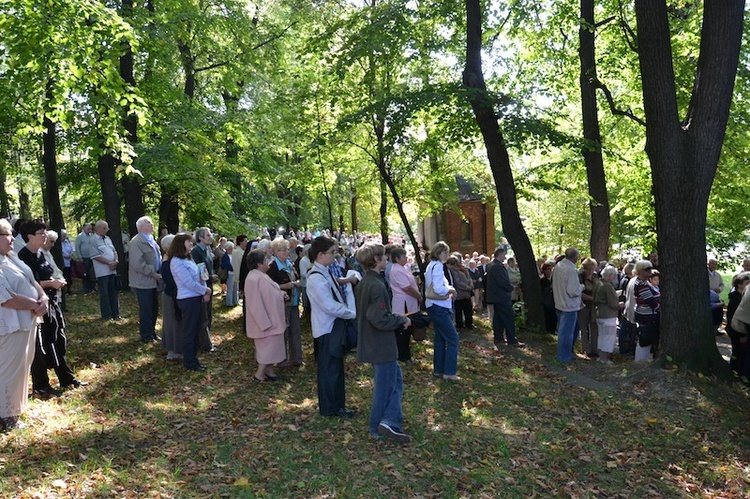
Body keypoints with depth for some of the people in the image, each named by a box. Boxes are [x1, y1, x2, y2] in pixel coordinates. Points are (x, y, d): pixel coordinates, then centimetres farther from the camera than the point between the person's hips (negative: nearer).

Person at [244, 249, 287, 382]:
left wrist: (281, 294, 3)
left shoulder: (261, 275, 7)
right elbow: (256, 304, -26)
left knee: (270, 346, 16)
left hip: (271, 318, 10)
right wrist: (265, 323, -25)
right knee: (269, 346, -1)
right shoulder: (254, 279, -25)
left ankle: (268, 370, 27)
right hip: (266, 320, -10)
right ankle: (259, 373, 12)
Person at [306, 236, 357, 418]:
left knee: (336, 367, 17)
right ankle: (329, 408, 17)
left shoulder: (325, 273, 9)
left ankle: (336, 405, 30)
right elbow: (330, 306, -24)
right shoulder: (316, 278, -22)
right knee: (329, 368, 3)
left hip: (334, 327, 10)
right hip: (326, 329, -10)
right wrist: (353, 314, -15)